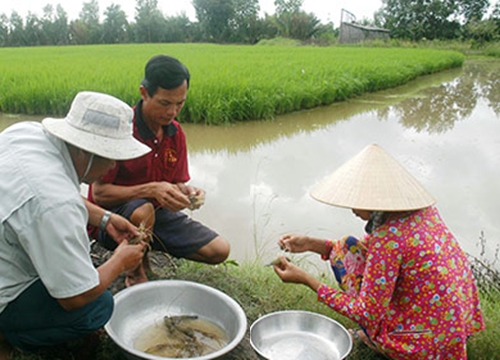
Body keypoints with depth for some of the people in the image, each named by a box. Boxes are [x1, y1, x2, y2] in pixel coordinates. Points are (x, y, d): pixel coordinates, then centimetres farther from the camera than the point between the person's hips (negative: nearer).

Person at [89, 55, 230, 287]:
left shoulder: (176, 133, -2)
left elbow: (176, 183, 5)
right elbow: (99, 193, -22)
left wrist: (186, 192, -20)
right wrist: (151, 190, -35)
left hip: (158, 212, 6)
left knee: (219, 251, -4)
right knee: (143, 211, -42)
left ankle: (148, 247, 13)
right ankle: (136, 275, -10)